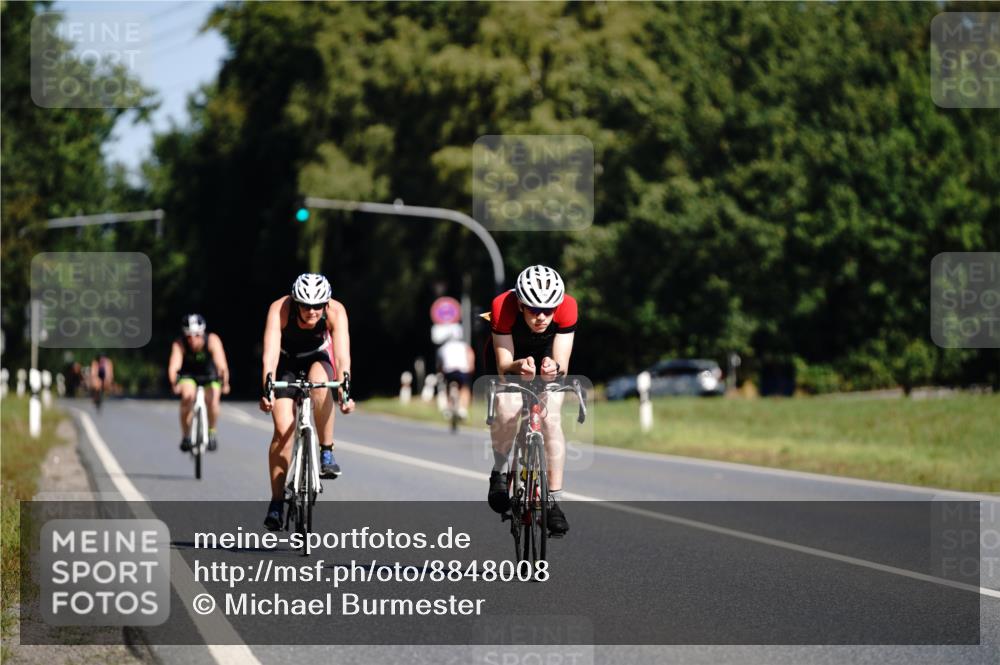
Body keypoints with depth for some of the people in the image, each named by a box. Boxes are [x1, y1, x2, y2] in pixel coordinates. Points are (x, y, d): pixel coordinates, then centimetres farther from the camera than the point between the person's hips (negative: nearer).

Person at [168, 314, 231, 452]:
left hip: (210, 376, 0)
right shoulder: (179, 345, -27)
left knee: (212, 400, -25)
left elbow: (221, 365, -38)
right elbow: (174, 366, -39)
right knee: (187, 396, -29)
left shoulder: (212, 341, -28)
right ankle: (185, 436, -12)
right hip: (188, 376, 0)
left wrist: (225, 383, -54)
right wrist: (174, 384, -59)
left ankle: (212, 431, 4)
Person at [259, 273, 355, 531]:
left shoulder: (335, 312, -30)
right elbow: (270, 352, -41)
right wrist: (267, 390, -55)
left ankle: (326, 452, -19)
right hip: (286, 361, 0)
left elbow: (342, 353, -39)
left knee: (320, 387, -36)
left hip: (318, 357, 0)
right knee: (283, 430, -13)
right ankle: (276, 502, -4)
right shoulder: (280, 309, -32)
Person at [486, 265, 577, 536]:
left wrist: (554, 368, -56)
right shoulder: (502, 307, -36)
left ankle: (554, 501, -11)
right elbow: (503, 366, -32)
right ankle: (499, 472, 0)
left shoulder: (567, 307, -33)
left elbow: (563, 365, -32)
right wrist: (519, 366, -55)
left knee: (551, 420, -18)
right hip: (510, 355, -1)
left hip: (548, 354, 1)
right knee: (507, 410, -27)